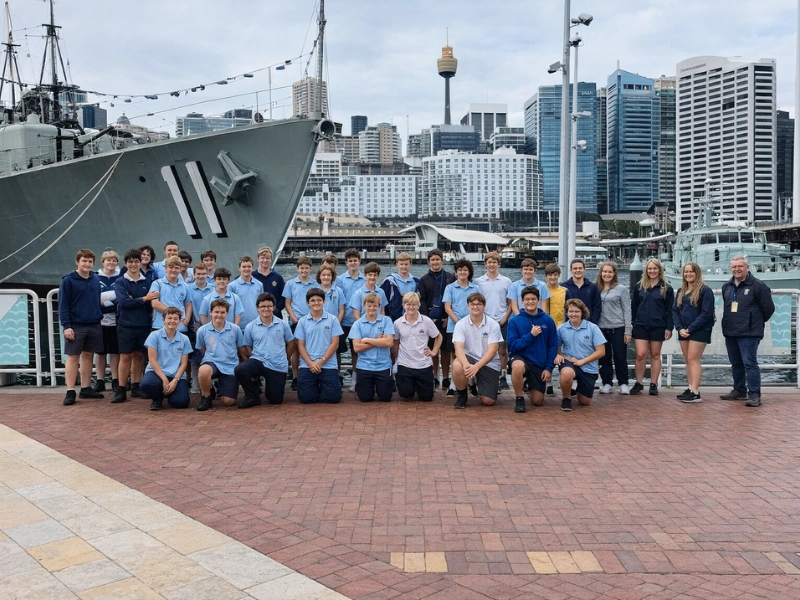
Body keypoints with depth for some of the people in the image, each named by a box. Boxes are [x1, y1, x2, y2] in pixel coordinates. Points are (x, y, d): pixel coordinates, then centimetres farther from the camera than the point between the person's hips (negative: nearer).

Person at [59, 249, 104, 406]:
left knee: (88, 356, 11)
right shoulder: (68, 280, -7)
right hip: (76, 326, -5)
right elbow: (63, 305, -9)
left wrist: (99, 317, 10)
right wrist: (66, 326, -15)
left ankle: (86, 388, 19)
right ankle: (70, 392, 2)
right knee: (73, 357, -1)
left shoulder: (96, 279, 8)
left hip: (94, 325, 5)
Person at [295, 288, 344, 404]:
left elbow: (335, 343, -2)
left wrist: (321, 361, -10)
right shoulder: (302, 322, 4)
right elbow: (300, 346, 3)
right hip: (307, 366, 1)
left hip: (329, 365, -1)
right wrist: (311, 363, -11)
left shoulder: (332, 320, 0)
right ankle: (316, 388, 28)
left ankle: (322, 387, 27)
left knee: (333, 398, -7)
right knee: (305, 398, -5)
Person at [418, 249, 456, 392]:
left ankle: (446, 379, 10)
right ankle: (434, 378, 12)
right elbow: (422, 301, 2)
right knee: (432, 349, 4)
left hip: (446, 319, -1)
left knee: (446, 349, 2)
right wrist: (426, 318, -9)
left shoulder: (451, 277, 5)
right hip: (430, 319, 1)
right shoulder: (424, 280, 7)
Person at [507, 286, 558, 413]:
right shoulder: (514, 321, -7)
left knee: (537, 402, 3)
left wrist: (549, 368, -6)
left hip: (540, 364, 2)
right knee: (518, 366, -40)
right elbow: (512, 346, -11)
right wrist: (531, 335, -19)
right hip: (521, 358, -2)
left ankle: (530, 387, 40)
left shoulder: (548, 320, -2)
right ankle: (519, 399, -15)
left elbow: (553, 346, 1)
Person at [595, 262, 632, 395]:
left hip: (618, 328, -2)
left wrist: (627, 331, -6)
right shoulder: (596, 289, 5)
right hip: (601, 328, 2)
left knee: (620, 357, 3)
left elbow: (627, 310, -2)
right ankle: (607, 383, 18)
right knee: (604, 358, 8)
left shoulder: (621, 289, -1)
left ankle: (623, 383, 14)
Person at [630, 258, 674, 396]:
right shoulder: (639, 287, 6)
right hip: (641, 326, 1)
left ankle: (654, 384, 14)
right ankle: (638, 383, 9)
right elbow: (634, 307, 9)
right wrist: (633, 323, 5)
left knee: (655, 355, 7)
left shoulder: (666, 288, 0)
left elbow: (670, 309, 0)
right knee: (641, 355, -4)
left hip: (658, 326, -1)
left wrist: (669, 328, -5)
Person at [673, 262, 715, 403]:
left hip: (699, 331, -7)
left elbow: (706, 313, -14)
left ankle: (695, 393, -11)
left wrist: (691, 328, -17)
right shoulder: (681, 291, 14)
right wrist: (680, 328, -6)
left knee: (693, 360, -11)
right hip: (683, 331, 7)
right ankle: (691, 389, 13)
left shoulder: (705, 290, -7)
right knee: (688, 361, 8)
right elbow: (675, 311, 10)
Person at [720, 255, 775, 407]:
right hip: (730, 333, 7)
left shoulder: (758, 285, -10)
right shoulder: (726, 286, 11)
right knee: (736, 363, 15)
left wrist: (757, 322, 5)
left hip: (749, 334, -7)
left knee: (750, 363, -9)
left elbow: (769, 308, -5)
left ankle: (754, 395, -6)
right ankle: (739, 391, 26)